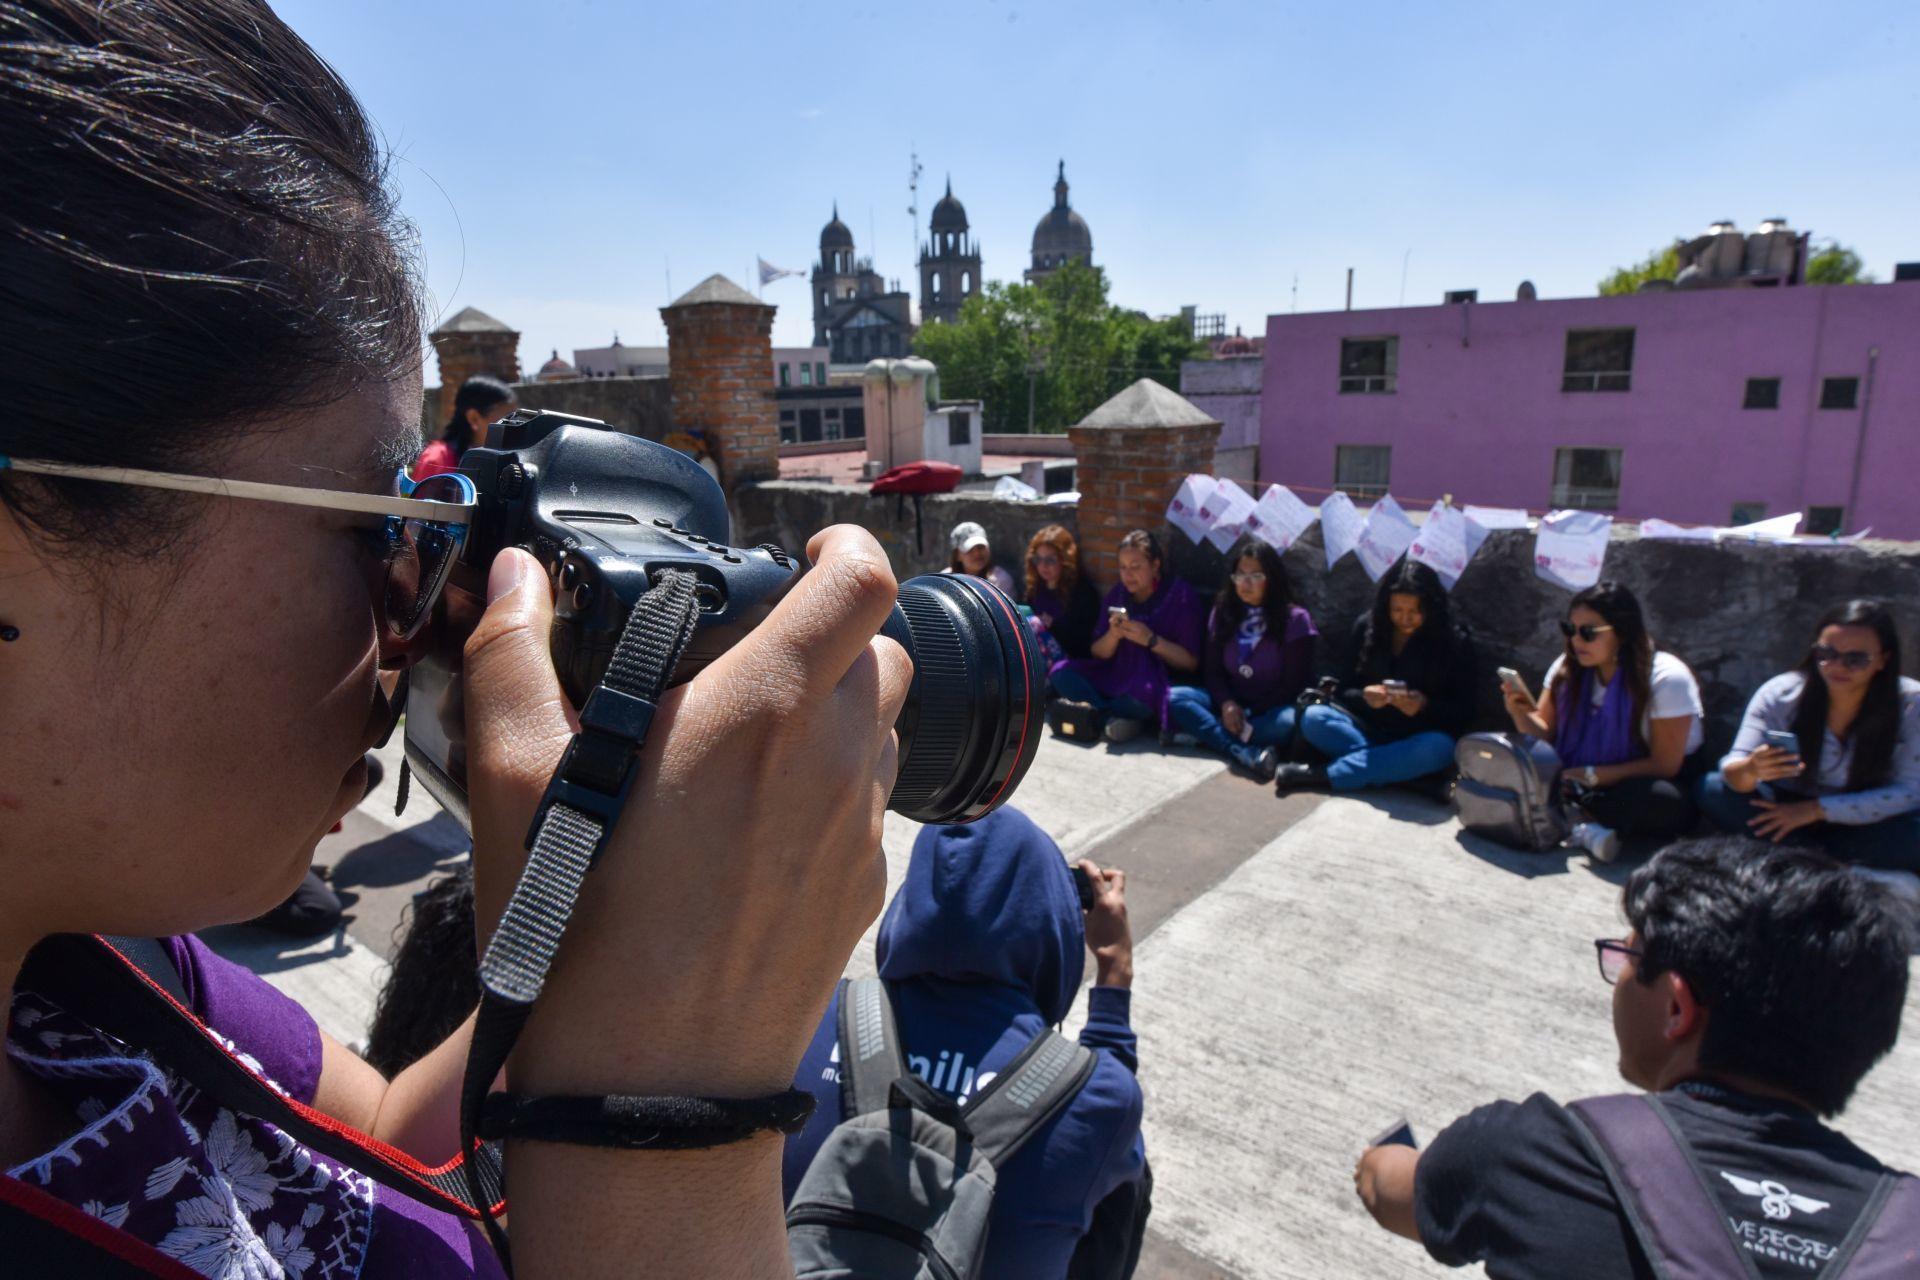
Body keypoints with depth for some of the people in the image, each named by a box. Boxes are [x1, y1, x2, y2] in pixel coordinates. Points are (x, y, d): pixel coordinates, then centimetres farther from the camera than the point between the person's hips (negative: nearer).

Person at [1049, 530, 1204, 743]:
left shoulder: (1180, 595, -5)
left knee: (1144, 691, -39)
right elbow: (1097, 654, 8)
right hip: (1115, 679, 5)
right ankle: (1121, 717, -21)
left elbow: (1191, 663, -8)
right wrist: (1113, 635, -13)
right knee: (1062, 672, -14)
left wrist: (1151, 640, -19)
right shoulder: (1118, 593, 8)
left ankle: (1097, 712, -10)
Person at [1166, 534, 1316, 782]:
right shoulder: (1222, 613, 6)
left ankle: (1200, 733, -27)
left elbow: (1293, 685, -8)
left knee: (1289, 721, -38)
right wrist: (1226, 703, -17)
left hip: (1269, 709, -3)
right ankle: (1246, 754, -37)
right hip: (1230, 705, 4)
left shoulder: (1294, 619, -6)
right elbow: (1212, 670, 4)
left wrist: (1249, 713, -15)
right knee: (1173, 698, -22)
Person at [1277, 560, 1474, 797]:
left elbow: (1463, 713, -5)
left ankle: (1323, 775, -35)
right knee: (1313, 717, -23)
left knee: (1438, 748, -38)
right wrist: (1364, 697, -20)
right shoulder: (1367, 627, 1)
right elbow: (1346, 690, 4)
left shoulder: (1455, 642, -5)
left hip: (1419, 741, -2)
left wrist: (1424, 706, -26)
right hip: (1370, 730, 2)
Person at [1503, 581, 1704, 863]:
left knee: (1662, 801, -39)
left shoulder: (1666, 679, -15)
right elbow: (1546, 736, 2)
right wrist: (1521, 713, -19)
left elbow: (1665, 765, -15)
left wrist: (1591, 776, -21)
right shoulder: (1567, 668, -1)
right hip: (1579, 781, 4)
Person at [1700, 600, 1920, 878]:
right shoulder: (1779, 695, -13)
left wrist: (1816, 809, -23)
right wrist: (1750, 770, -46)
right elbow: (1733, 769, -20)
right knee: (1713, 790, -26)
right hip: (1789, 809, 1)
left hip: (1861, 822, 0)